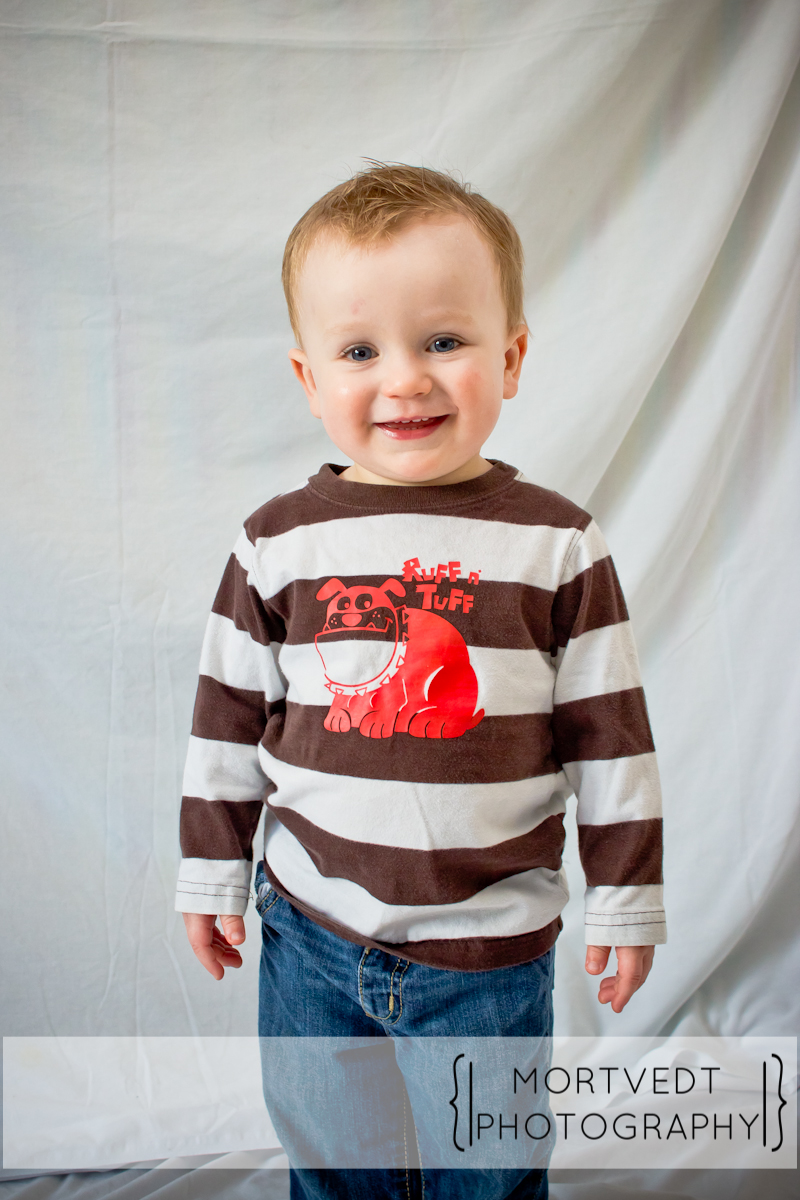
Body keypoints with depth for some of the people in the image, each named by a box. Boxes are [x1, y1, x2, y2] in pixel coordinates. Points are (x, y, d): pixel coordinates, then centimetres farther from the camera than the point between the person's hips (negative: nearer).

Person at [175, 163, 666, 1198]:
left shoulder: (558, 544, -10)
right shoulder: (279, 543, -7)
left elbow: (611, 736, -4)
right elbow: (227, 724, 2)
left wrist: (627, 902, 1)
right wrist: (212, 877, 7)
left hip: (492, 944, -1)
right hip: (311, 928, 2)